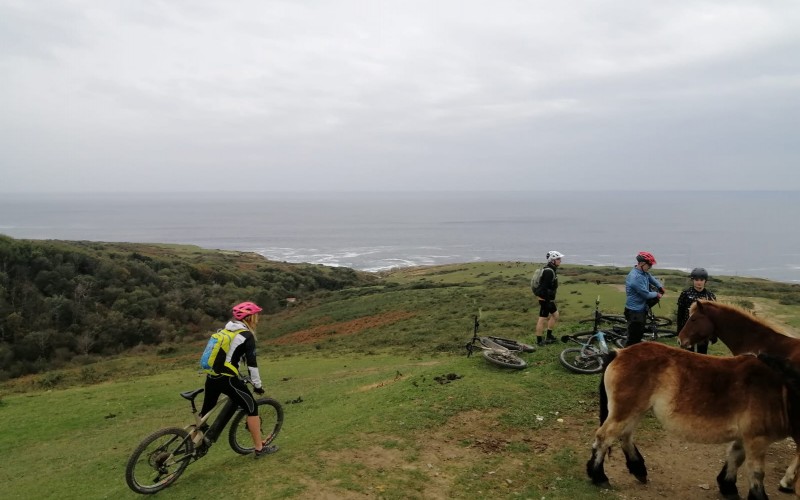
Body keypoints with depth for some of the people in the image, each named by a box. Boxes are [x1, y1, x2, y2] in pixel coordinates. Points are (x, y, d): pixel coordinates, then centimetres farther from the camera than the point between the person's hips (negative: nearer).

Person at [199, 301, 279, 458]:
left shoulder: (226, 331, 17)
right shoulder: (247, 336, -7)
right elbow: (251, 363, -10)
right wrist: (257, 385, -1)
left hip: (211, 377, 8)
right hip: (227, 379, -8)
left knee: (206, 410, 20)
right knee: (252, 408, 3)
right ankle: (260, 449, 7)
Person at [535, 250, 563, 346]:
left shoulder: (553, 270, 11)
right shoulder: (548, 271, -22)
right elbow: (544, 288, -25)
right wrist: (548, 301, -24)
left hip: (549, 299, 10)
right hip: (545, 299, -10)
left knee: (555, 315, 17)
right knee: (543, 318, -2)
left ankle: (549, 336, 25)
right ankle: (539, 340, 6)